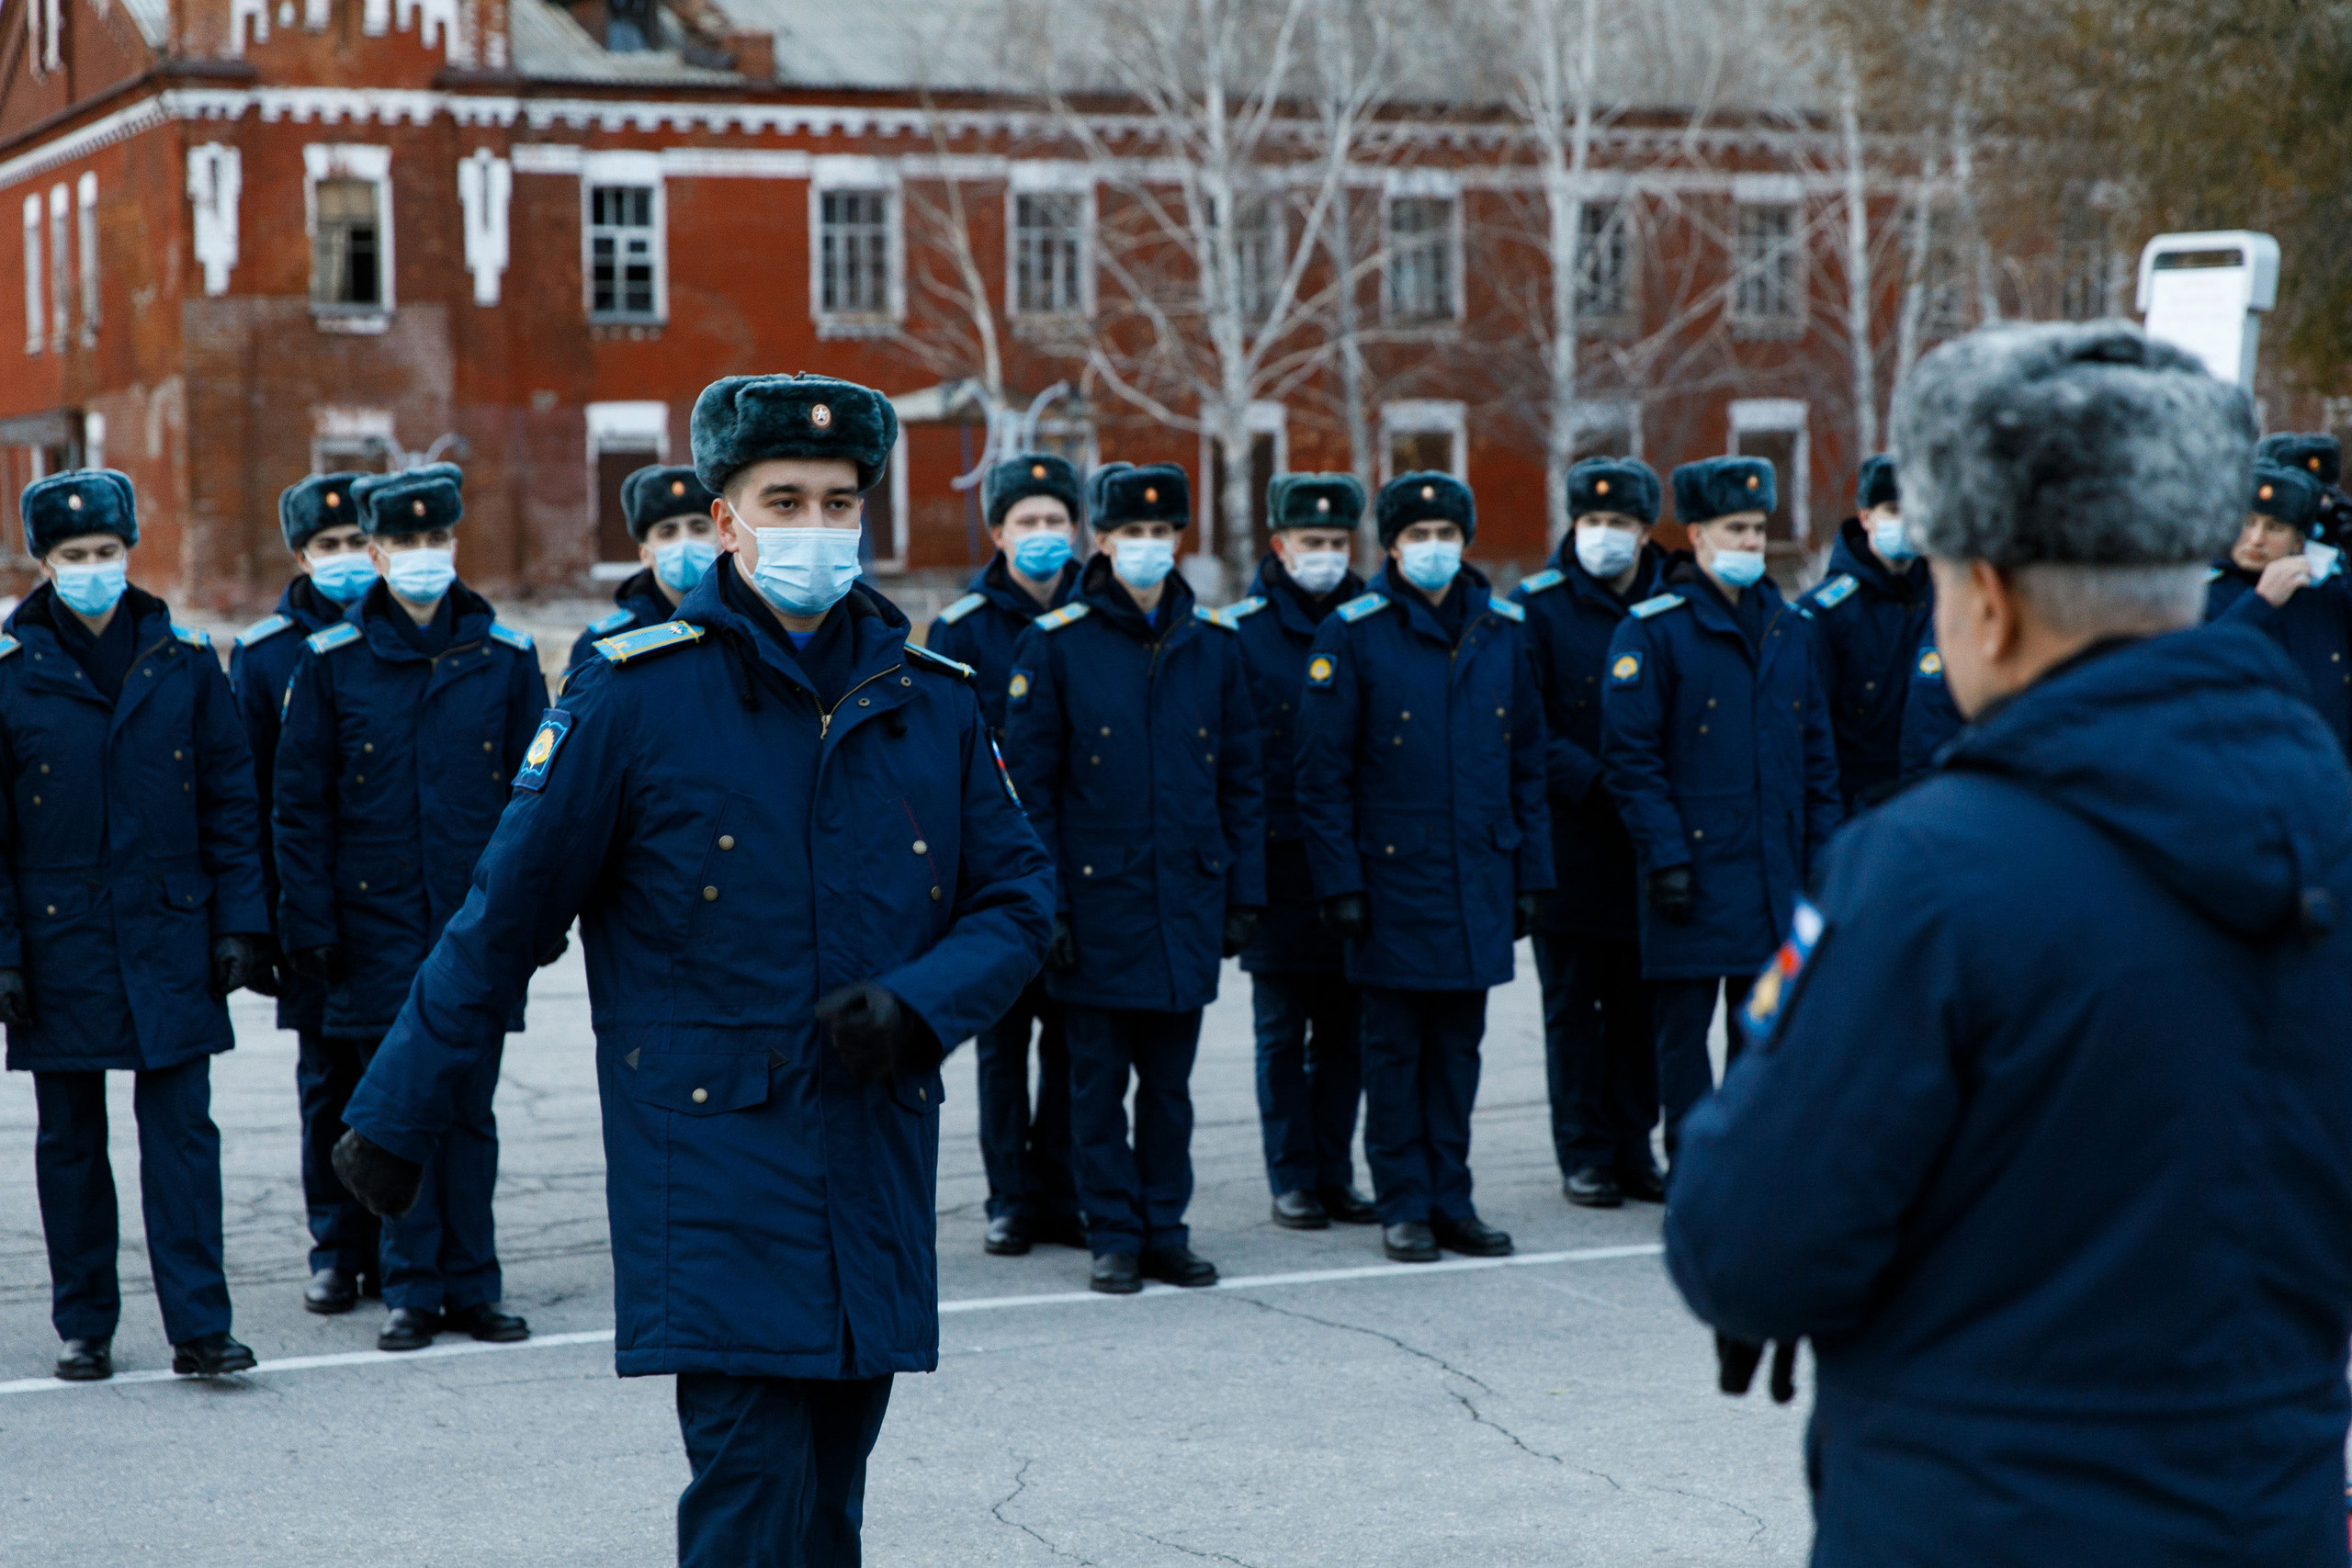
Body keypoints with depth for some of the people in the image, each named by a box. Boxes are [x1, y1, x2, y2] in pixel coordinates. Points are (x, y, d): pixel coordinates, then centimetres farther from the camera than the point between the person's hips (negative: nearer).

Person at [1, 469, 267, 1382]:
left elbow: (230, 801, 7)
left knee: (181, 1129, -3)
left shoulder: (183, 663, 4)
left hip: (170, 938, 0)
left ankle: (198, 1325, -2)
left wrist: (239, 924, 1)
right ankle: (85, 1328, 18)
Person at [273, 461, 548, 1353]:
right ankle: (411, 1291, 11)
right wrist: (308, 924, -2)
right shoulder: (331, 662, 1)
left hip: (479, 921, 1)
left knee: (470, 1108, 5)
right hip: (378, 921, -1)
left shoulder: (505, 657, 4)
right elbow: (299, 804, 3)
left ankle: (471, 1287, 13)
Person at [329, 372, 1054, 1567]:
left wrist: (922, 1004, -8)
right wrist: (394, 1118, 2)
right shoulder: (632, 692, -5)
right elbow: (505, 917, -1)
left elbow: (1016, 896, 13)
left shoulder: (933, 702, 7)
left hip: (877, 1164, 5)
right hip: (710, 1166, -5)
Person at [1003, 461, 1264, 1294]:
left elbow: (1241, 779, 10)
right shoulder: (1055, 644, -3)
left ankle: (1165, 1230, 18)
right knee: (1098, 1080, 3)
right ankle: (1115, 1235, 12)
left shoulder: (1213, 644, 7)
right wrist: (1043, 904, -9)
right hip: (1097, 899, -3)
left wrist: (1244, 894, 6)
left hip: (1188, 902, 3)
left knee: (1169, 1079, 9)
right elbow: (1028, 782, -4)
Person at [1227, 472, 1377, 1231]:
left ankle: (1334, 1174, 16)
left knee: (1345, 1027, 8)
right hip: (1279, 860, -3)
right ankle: (1292, 1179, 11)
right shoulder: (1242, 631, -2)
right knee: (1283, 1032, 3)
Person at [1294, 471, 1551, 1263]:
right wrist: (1340, 883, -9)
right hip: (1393, 878, -4)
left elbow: (1528, 762, 13)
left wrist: (1531, 873, 9)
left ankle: (1450, 1201, 17)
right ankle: (1404, 1206, 11)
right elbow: (1323, 774, -5)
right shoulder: (1352, 634, -5)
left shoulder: (1504, 632, 8)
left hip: (1479, 881, 4)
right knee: (1395, 1048, 3)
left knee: (1458, 1046, 9)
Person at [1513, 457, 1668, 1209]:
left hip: (1648, 842, 2)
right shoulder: (1535, 606, -2)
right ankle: (1584, 1155, 13)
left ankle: (1633, 1152, 17)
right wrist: (1594, 784, -17)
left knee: (1639, 1005, 7)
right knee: (1574, 1007, 4)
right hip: (1570, 844, -2)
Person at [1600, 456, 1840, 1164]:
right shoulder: (1652, 629, -6)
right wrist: (1664, 856, -15)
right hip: (1695, 864, -5)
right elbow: (1629, 753, -10)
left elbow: (1816, 751, 16)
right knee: (1684, 1027, 0)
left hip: (1778, 865, 5)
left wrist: (1821, 852, 9)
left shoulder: (1790, 628, 12)